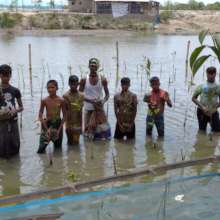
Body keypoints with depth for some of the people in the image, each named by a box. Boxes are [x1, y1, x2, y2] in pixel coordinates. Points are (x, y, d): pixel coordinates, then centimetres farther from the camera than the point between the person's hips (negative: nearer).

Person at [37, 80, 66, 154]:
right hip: (47, 123, -1)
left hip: (58, 123, 1)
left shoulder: (61, 100, -8)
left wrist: (59, 129, -9)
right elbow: (40, 116, -6)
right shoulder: (44, 100, -8)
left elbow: (64, 116, -3)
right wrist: (47, 129, -13)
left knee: (58, 146, 14)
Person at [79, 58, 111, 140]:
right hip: (88, 109, -1)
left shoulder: (102, 80, -1)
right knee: (89, 130, 3)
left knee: (102, 128, 0)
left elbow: (107, 94, 6)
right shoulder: (84, 80, -4)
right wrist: (91, 100, -18)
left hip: (100, 109, 1)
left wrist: (103, 101, -16)